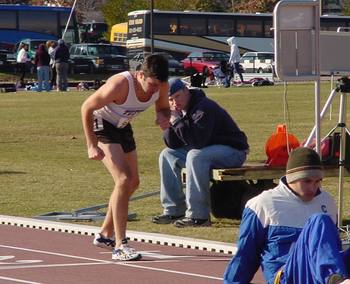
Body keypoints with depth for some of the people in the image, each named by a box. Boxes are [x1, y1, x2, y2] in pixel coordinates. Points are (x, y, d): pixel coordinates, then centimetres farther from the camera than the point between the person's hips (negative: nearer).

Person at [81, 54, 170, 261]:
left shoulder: (161, 86, -17)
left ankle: (105, 235, 31)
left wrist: (164, 118, -21)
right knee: (124, 180, -21)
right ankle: (119, 246, -20)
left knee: (133, 183, 14)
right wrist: (91, 145, -27)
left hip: (123, 127, 8)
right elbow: (87, 108, -25)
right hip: (102, 125, -8)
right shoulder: (120, 85, -36)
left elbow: (164, 108, 5)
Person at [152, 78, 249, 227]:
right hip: (206, 149, 10)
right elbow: (173, 145, 4)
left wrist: (177, 120, -27)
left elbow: (198, 141, -33)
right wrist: (170, 122, -12)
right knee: (167, 155, 5)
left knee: (195, 156, -35)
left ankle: (198, 216, -32)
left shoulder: (204, 108, -22)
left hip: (232, 150, -10)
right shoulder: (182, 110, 6)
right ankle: (174, 210, 2)